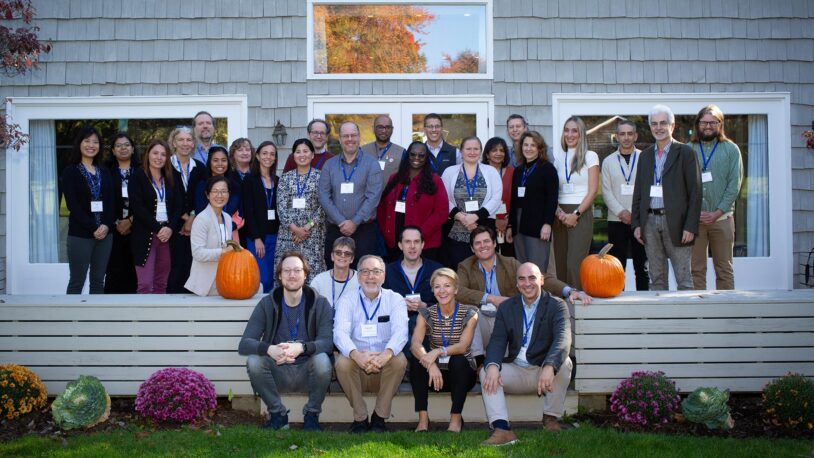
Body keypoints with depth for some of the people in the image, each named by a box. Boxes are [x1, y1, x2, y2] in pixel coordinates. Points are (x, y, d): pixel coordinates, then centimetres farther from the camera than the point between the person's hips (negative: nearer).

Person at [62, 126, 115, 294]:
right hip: (80, 234, -4)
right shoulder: (70, 171, 0)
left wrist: (106, 225, -11)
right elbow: (72, 204, -9)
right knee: (77, 281, -1)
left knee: (98, 280, 8)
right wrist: (93, 228, -15)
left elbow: (112, 201, 6)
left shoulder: (104, 172, 13)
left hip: (105, 233, 4)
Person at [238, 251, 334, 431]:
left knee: (322, 360, -32)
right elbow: (244, 344, -10)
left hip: (307, 372, -1)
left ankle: (312, 414, -5)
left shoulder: (319, 303, -3)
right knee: (253, 361, -27)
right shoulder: (267, 304, 0)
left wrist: (301, 348, -38)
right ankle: (277, 414, -4)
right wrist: (269, 349, -33)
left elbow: (327, 342, -17)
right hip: (277, 373, 1)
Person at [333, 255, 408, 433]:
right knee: (343, 362, -29)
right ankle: (360, 418, -12)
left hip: (385, 366, 0)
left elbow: (401, 331, -14)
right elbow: (340, 332, -14)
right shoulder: (347, 301, 3)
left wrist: (386, 354, -37)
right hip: (357, 365, 0)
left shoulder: (395, 300, 3)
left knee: (399, 360, -29)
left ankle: (380, 417, -13)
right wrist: (357, 355, -36)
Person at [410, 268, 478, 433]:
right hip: (435, 373, 2)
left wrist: (439, 351, -39)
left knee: (458, 360, -33)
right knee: (416, 360, -27)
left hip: (461, 372, -2)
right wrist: (430, 364, -38)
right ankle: (423, 418, -25)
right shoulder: (426, 314, -1)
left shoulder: (469, 314, -6)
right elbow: (415, 344, -18)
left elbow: (462, 346, -20)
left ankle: (456, 418, -22)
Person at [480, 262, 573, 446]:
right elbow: (497, 341, -4)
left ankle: (551, 417, -10)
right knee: (486, 372, -22)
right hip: (516, 372, 3)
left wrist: (549, 367, -42)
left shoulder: (557, 306, -4)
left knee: (564, 364, -32)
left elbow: (563, 340, -22)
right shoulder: (506, 308, 8)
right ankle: (502, 430, -33)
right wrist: (492, 366, -28)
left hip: (546, 372, -2)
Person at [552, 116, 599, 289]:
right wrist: (559, 212, -6)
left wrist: (576, 214, -11)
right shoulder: (558, 157, 13)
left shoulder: (590, 156, 2)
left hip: (581, 214, -4)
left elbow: (593, 190, -4)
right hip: (561, 215, 4)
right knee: (561, 263, 2)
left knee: (575, 264, -13)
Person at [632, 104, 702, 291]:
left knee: (684, 279, -2)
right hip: (650, 221, 5)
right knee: (656, 279, 9)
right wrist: (636, 224, 7)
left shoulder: (686, 153, 0)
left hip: (676, 223, -4)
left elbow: (695, 192, -5)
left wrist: (690, 226, -11)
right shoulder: (646, 155, 15)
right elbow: (638, 192, 16)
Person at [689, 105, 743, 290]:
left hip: (722, 218, 0)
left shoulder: (731, 149, 7)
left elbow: (734, 184, 0)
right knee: (696, 269, 2)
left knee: (724, 269, 3)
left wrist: (718, 212, -9)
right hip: (694, 219, 0)